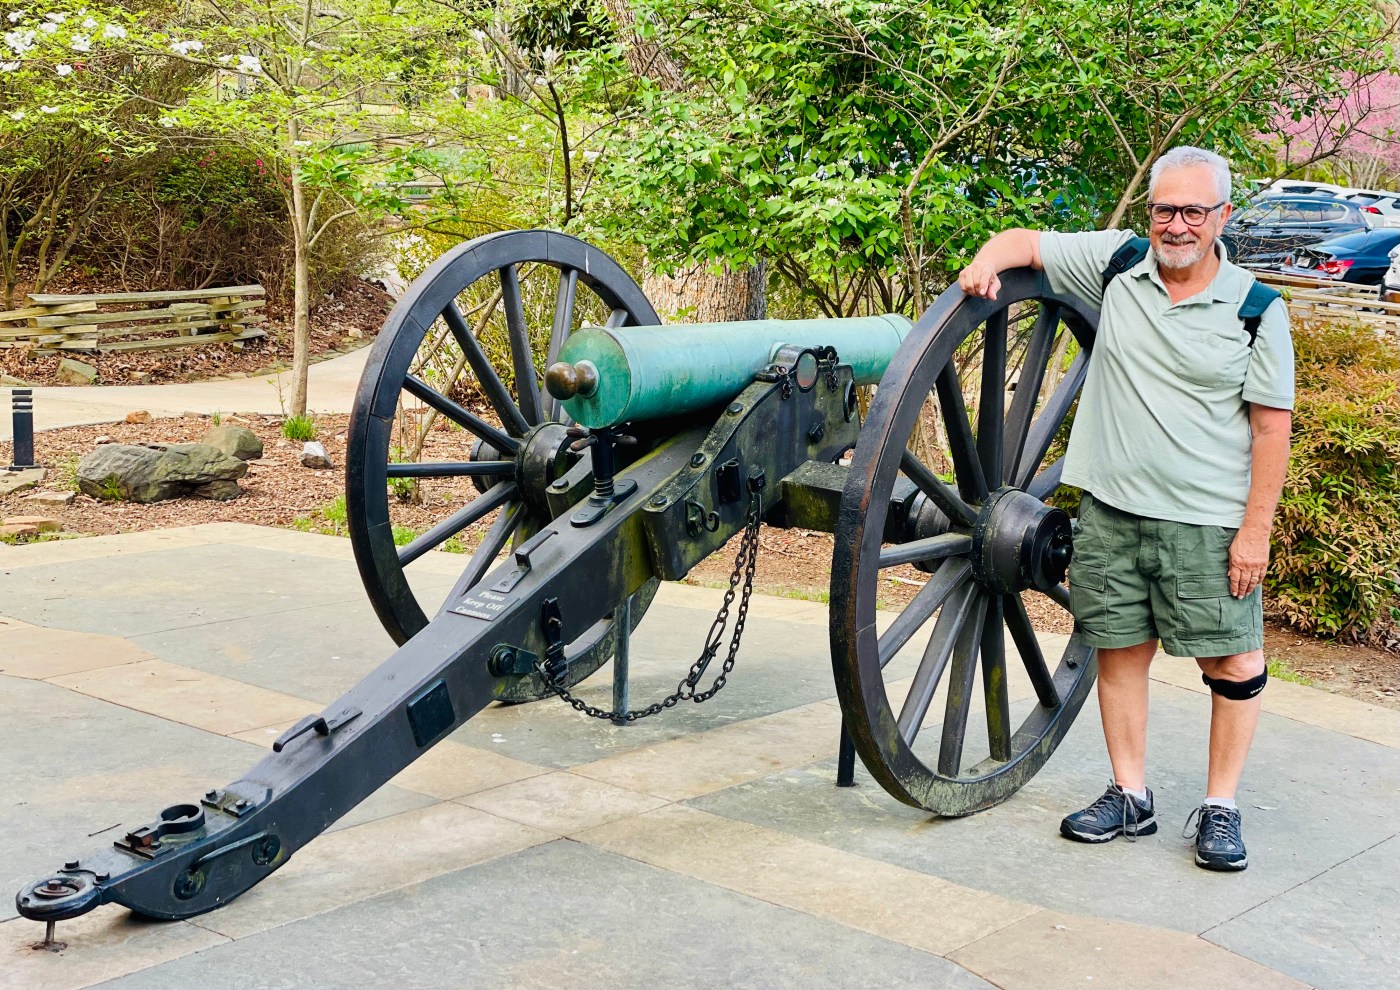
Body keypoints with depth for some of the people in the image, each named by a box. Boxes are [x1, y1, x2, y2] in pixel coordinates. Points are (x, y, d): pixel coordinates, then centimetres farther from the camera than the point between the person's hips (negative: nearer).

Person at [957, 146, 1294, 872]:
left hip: (1207, 522, -3)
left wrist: (1256, 530, -8)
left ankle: (1219, 808, 15)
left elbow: (1272, 428, -4)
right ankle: (1130, 798, 22)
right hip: (1110, 510, 3)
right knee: (1119, 650, 9)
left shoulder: (1255, 310, -4)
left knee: (1233, 662, 1)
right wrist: (986, 263, -13)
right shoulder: (1116, 264, 3)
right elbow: (1024, 242, 10)